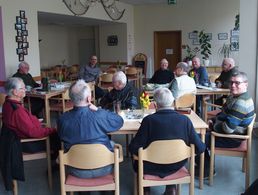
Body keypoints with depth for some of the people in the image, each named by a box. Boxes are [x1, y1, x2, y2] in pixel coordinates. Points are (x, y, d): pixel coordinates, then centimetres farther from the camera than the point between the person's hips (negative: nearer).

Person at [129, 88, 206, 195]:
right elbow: (200, 148, -12)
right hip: (176, 166, 2)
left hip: (152, 168, -2)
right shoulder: (185, 120, -17)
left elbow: (133, 148, -19)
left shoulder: (149, 120, -23)